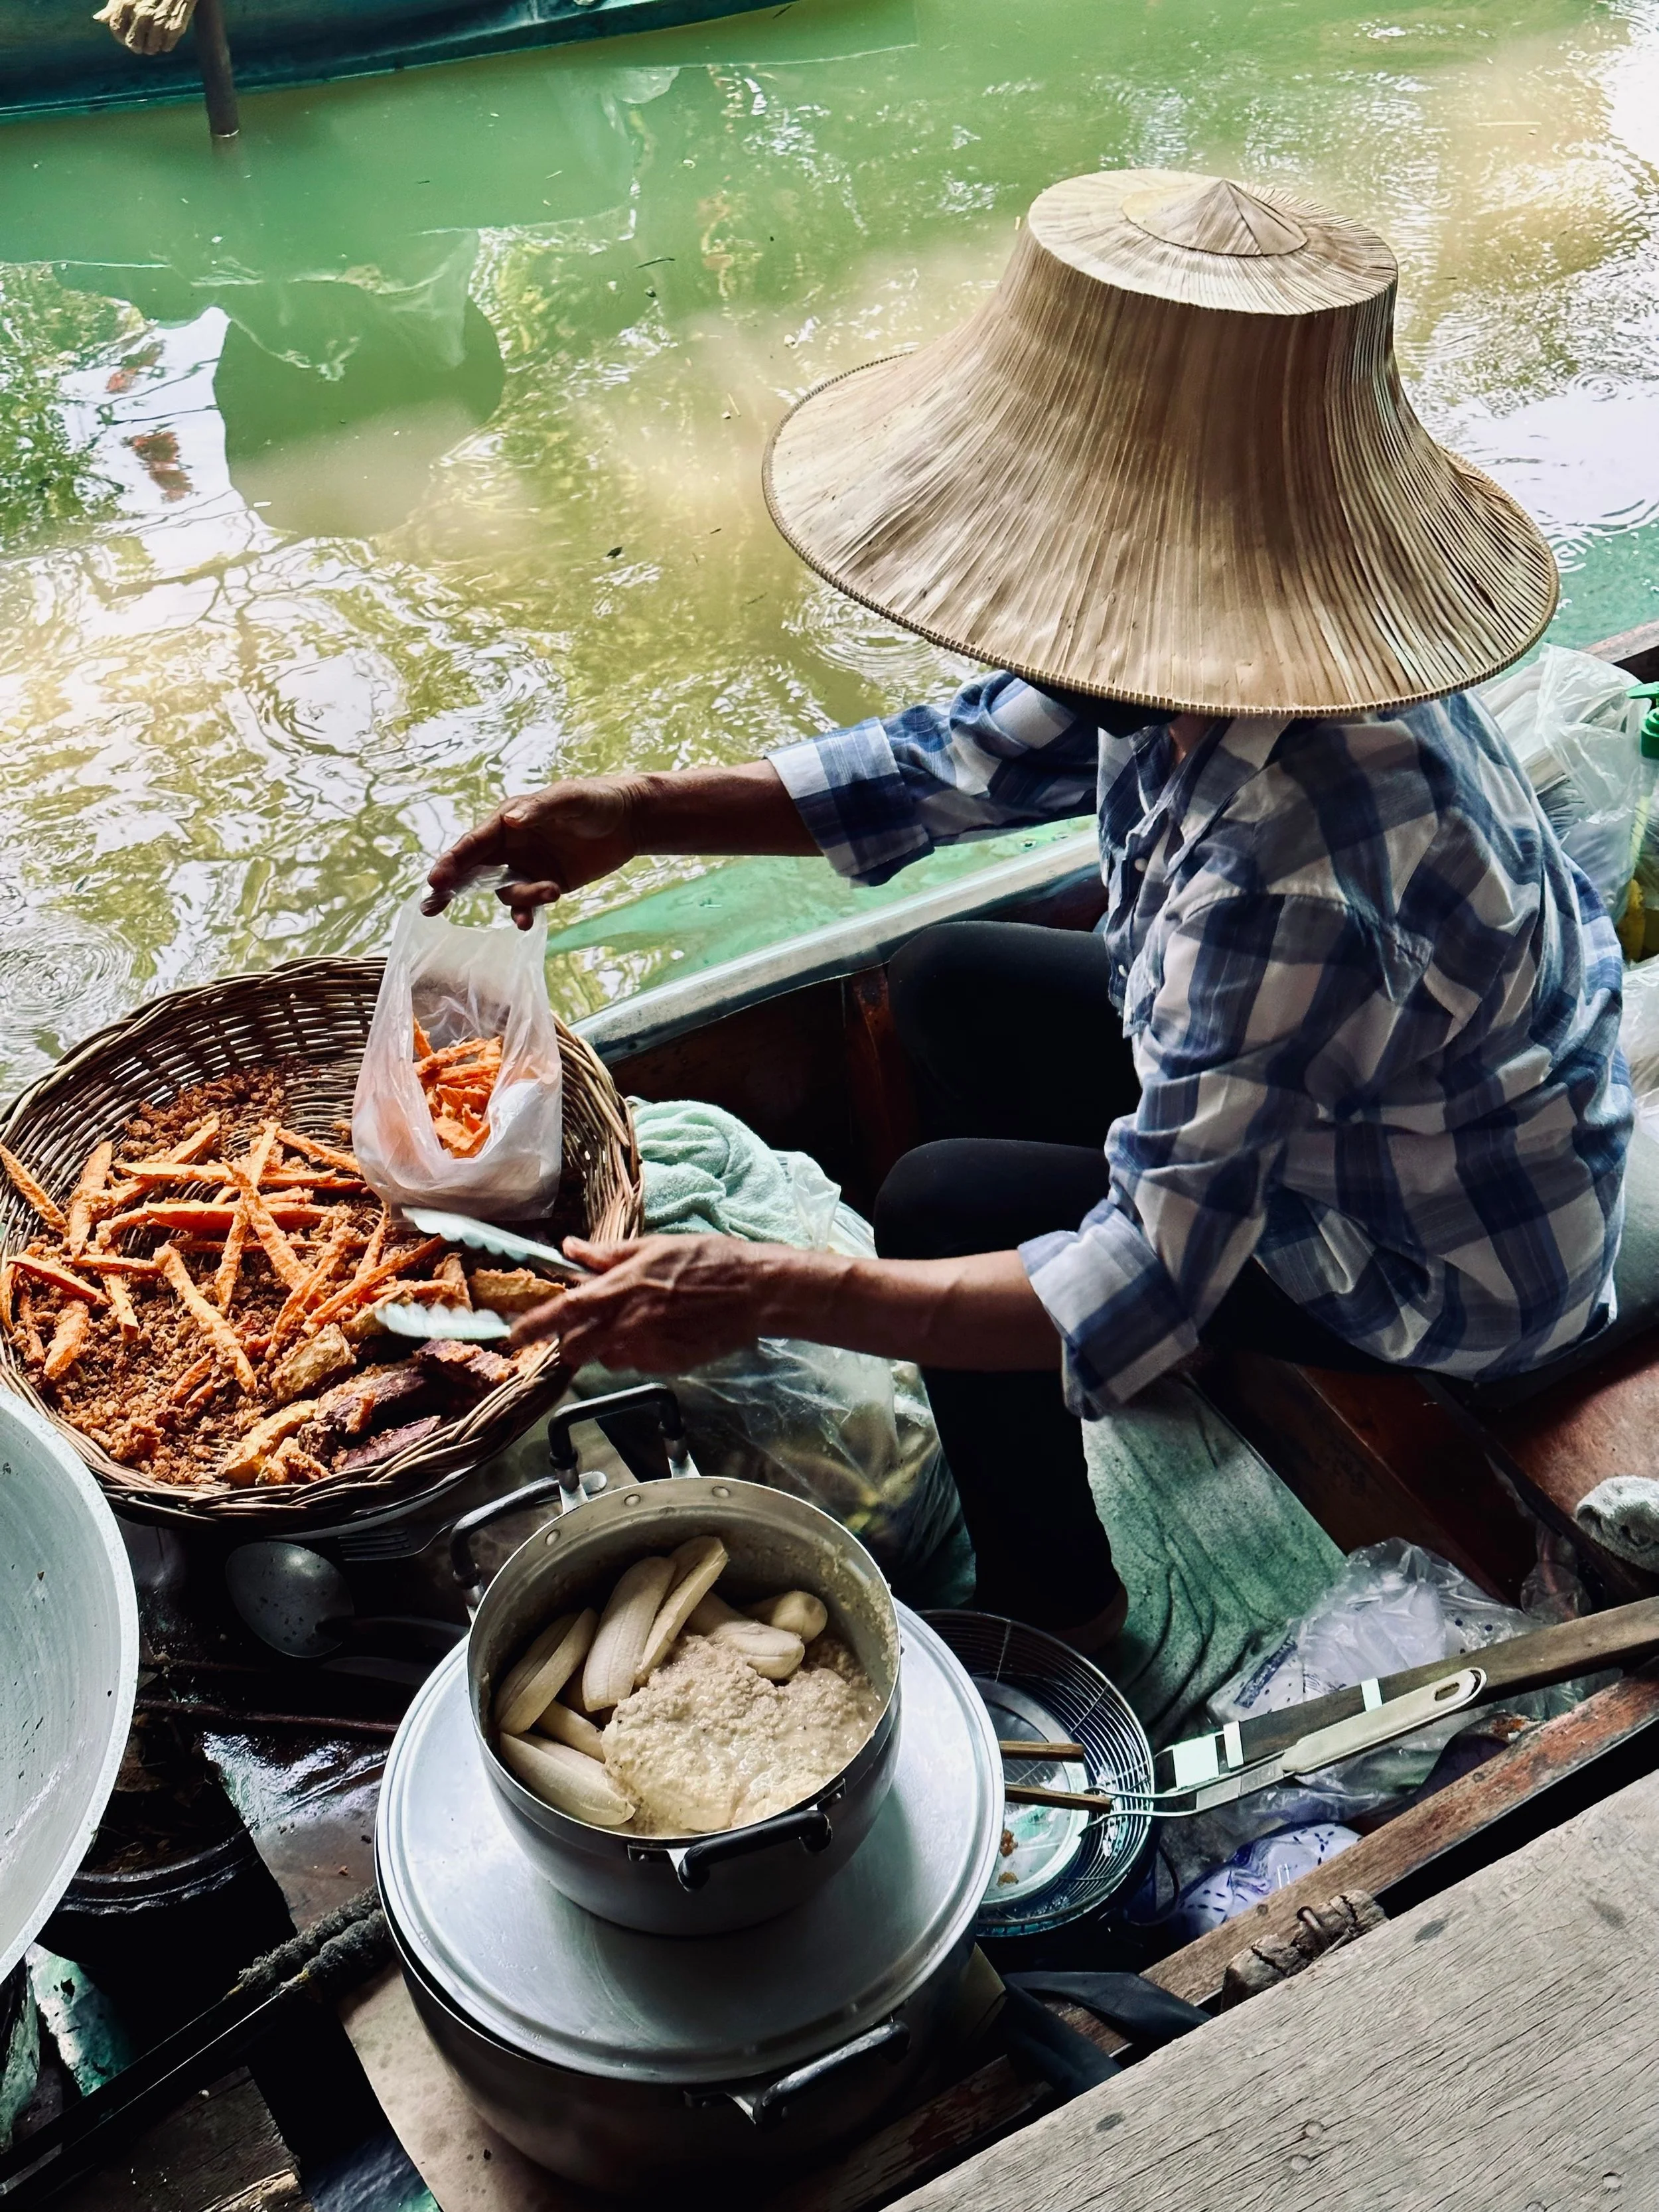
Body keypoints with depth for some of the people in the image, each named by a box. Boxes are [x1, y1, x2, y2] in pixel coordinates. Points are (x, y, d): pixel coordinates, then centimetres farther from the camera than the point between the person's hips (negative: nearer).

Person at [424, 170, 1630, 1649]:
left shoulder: (1293, 878, -43)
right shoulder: (1213, 647, -16)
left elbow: (1142, 1292, -37)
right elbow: (959, 761, -3)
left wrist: (767, 1295, -36)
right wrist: (637, 816, -12)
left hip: (1452, 1262, -8)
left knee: (944, 1202, -12)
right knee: (948, 987, 8)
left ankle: (1055, 1621, 14)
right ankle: (1005, 1408, 30)